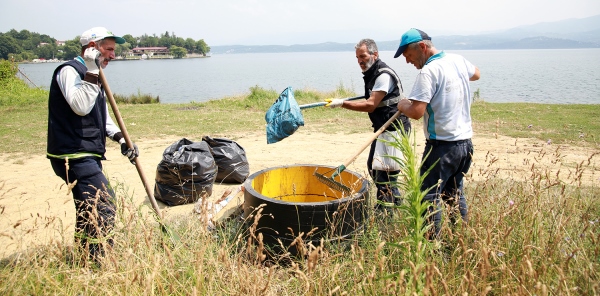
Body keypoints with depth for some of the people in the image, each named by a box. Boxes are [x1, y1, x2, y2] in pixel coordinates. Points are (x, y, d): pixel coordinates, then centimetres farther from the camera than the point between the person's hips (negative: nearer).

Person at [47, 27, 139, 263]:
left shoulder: (92, 76, 20)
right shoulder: (69, 71, -10)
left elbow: (102, 117, 22)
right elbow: (80, 106, -27)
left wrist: (121, 139, 8)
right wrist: (91, 73, -25)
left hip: (87, 155, 10)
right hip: (73, 155, -10)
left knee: (89, 209, 18)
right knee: (104, 204, -14)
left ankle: (85, 258, 31)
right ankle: (100, 261, -7)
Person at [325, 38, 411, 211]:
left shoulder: (384, 75, -19)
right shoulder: (371, 74, 11)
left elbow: (370, 105, -24)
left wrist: (342, 103, -26)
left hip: (394, 130, -11)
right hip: (382, 129, 11)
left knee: (385, 171, -8)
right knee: (373, 167, 18)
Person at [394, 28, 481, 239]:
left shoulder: (429, 72, -17)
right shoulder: (459, 61, 8)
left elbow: (416, 112, -25)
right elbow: (476, 74, 31)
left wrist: (402, 105, -5)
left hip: (442, 145, -8)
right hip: (466, 142, 8)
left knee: (430, 197, 2)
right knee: (455, 193, 21)